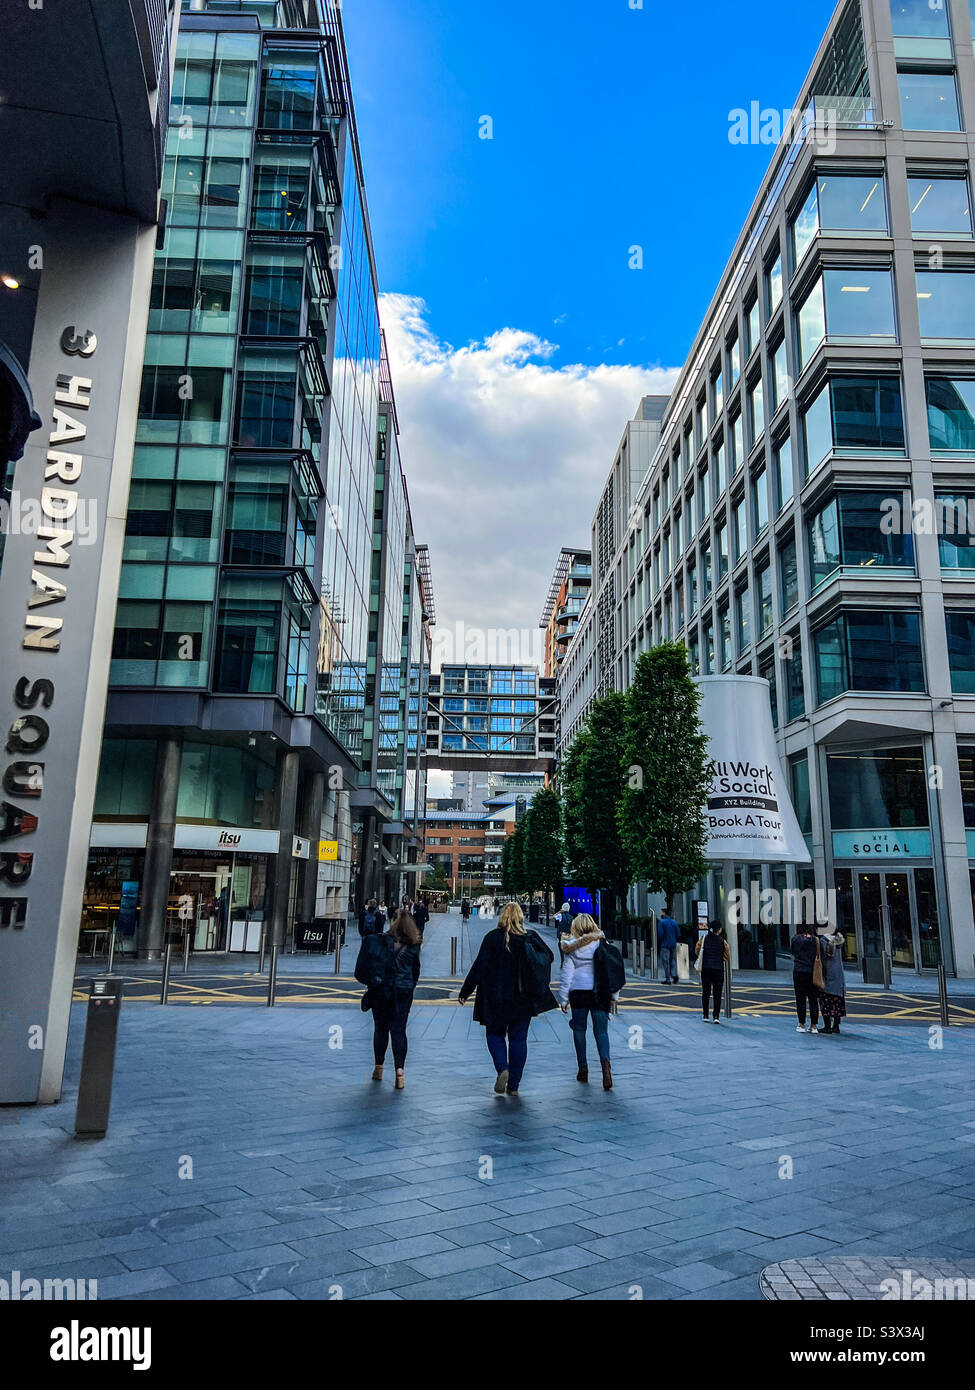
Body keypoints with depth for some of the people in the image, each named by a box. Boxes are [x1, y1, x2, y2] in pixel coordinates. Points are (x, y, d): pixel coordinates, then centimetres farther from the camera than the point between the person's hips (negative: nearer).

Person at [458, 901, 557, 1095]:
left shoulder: (492, 937, -8)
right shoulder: (530, 938, -1)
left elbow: (480, 966, -8)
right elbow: (549, 957, 8)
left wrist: (465, 991, -2)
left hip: (496, 997, -2)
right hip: (524, 999, 2)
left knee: (495, 1034, 14)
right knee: (518, 1038, 10)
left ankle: (502, 1068, -10)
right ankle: (514, 1085, 10)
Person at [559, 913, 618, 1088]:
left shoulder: (571, 948, 0)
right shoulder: (602, 943, 3)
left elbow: (566, 974, -2)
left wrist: (563, 999, 2)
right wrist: (614, 995, 11)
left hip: (579, 991, -1)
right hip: (601, 992, 1)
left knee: (579, 1029, 14)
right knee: (601, 1031, 4)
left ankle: (583, 1069, 15)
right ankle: (605, 1062, -21)